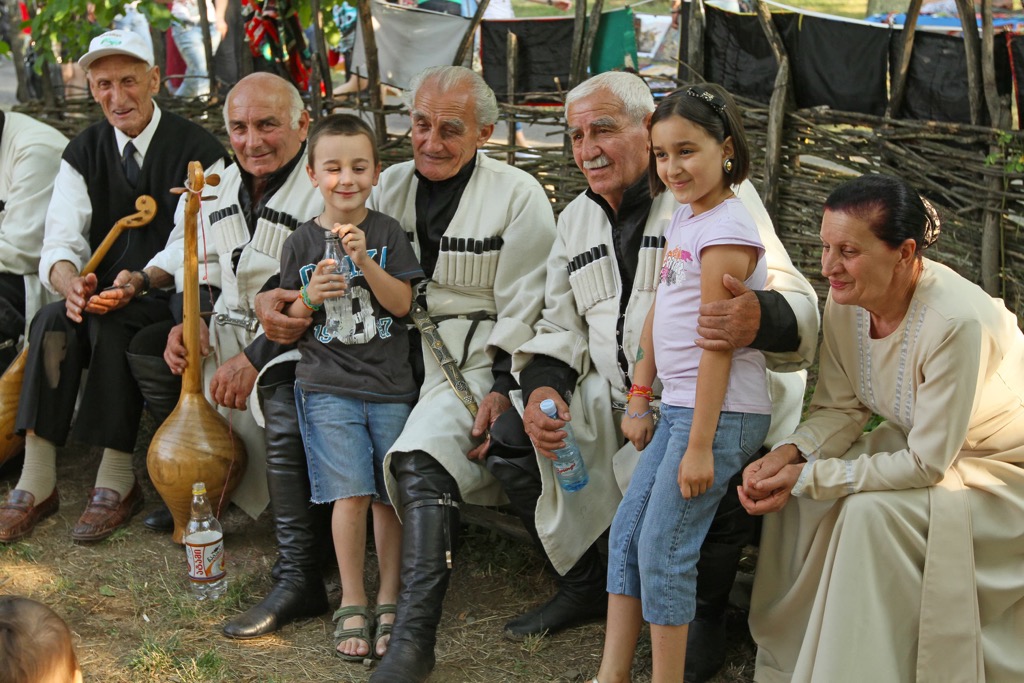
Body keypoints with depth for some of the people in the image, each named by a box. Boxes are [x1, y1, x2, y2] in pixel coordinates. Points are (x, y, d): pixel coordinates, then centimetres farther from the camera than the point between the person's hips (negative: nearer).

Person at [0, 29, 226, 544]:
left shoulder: (197, 150, -8)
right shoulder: (83, 154, 7)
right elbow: (60, 244, -4)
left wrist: (140, 282, -34)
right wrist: (71, 284, -28)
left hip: (169, 295, -4)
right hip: (105, 290, 4)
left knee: (113, 327, -33)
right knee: (52, 321, -26)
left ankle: (117, 482, -24)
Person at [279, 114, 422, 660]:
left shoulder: (387, 232, 3)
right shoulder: (301, 243, 3)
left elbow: (401, 304, -5)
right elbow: (288, 323, 8)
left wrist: (365, 260, -18)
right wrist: (310, 297, -13)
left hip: (389, 384, 1)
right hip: (328, 385, -1)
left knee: (389, 495, 3)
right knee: (351, 493, -10)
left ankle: (388, 601, 18)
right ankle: (351, 604, 4)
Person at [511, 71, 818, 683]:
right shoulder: (576, 219, 13)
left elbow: (799, 308, -19)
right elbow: (562, 328, 16)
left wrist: (761, 319, -45)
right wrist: (543, 389, -7)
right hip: (614, 407, 7)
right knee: (509, 438, -3)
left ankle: (709, 612, -2)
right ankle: (585, 587, 18)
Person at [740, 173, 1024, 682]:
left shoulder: (955, 323, -34)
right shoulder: (845, 301, -13)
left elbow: (926, 466, -27)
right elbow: (840, 409, -1)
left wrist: (808, 477, -26)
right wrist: (790, 453, -21)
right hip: (913, 444, 7)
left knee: (871, 512, -29)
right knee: (799, 499, -10)